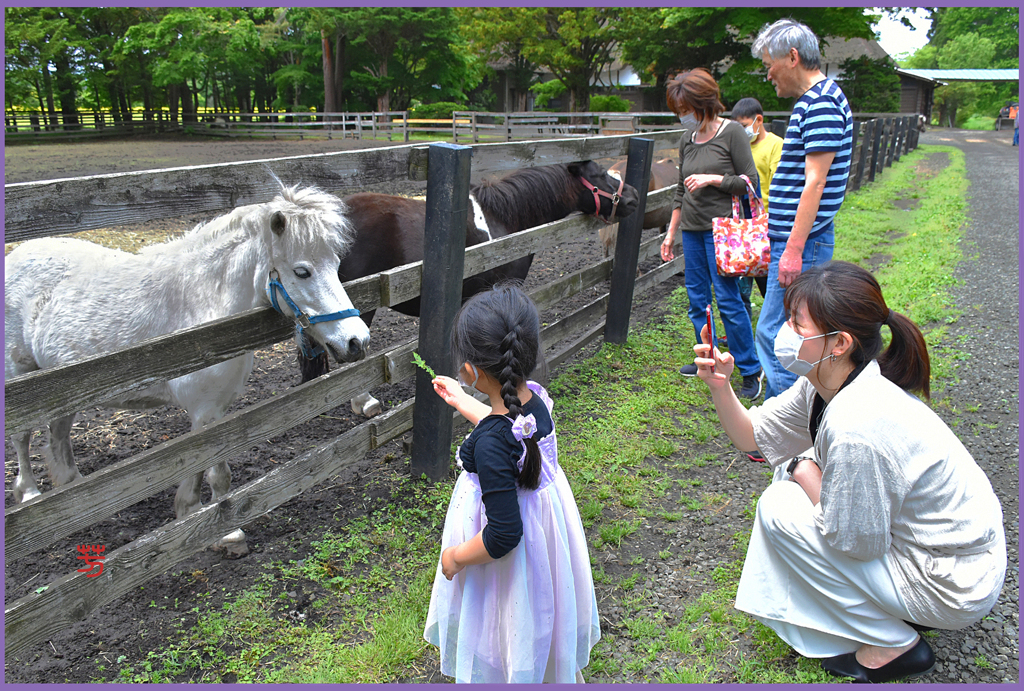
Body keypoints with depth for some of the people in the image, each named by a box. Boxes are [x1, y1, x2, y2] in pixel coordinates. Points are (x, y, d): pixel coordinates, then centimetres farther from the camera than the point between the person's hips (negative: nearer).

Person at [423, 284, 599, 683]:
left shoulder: (489, 445, -36)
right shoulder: (535, 399, -12)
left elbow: (504, 534, -31)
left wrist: (456, 557, -14)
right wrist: (460, 401, 23)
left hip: (510, 562, -8)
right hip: (549, 531, 8)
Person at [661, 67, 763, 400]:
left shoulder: (731, 132, -7)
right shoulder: (687, 138, 11)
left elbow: (750, 181, -7)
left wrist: (713, 179, -17)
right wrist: (671, 232, 18)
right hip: (691, 229, 7)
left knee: (727, 298, -8)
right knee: (696, 298, 10)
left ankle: (751, 369, 4)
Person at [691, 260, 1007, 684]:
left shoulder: (856, 427, -34)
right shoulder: (826, 381, -7)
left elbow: (854, 542, -23)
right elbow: (753, 435, 4)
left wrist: (804, 472, -10)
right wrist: (720, 386, -13)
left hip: (954, 589, -8)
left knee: (779, 508, -11)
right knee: (794, 474, 11)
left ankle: (891, 645, 5)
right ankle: (893, 602, 20)